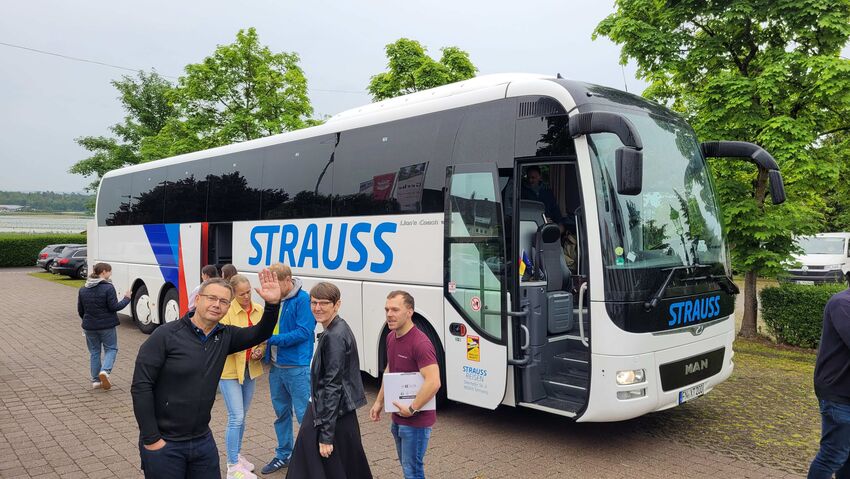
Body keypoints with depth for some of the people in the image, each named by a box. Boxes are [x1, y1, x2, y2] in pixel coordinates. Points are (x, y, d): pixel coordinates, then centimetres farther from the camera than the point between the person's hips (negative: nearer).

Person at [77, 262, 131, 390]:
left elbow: (80, 310, 10)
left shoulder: (83, 289, 5)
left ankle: (95, 380, 15)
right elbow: (114, 307, -15)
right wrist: (126, 299, -2)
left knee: (94, 352, 14)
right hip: (107, 326, -5)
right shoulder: (108, 288, -15)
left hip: (89, 326, 5)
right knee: (111, 349, 9)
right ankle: (105, 371, -14)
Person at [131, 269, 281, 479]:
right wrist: (151, 439, -15)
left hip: (203, 440, 5)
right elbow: (141, 387, -15)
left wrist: (273, 304, -15)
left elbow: (260, 334, 4)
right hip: (163, 443, -5)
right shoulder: (166, 335, -15)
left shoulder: (224, 336, 0)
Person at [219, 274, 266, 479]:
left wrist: (260, 351, -10)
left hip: (250, 369, 5)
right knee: (236, 417, -6)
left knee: (241, 416, 19)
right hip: (229, 370, -5)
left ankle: (236, 455, 36)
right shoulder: (226, 311, -15)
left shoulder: (259, 310, 0)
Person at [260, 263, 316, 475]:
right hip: (276, 367, 7)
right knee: (281, 412, 18)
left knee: (304, 414, 0)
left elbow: (303, 332, -20)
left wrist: (271, 339, -18)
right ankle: (283, 455, 32)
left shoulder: (303, 300, -14)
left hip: (297, 368, -7)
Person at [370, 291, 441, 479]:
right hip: (398, 418, 8)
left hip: (416, 421, -8)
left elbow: (433, 383, -32)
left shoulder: (420, 343, -25)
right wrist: (379, 402, 14)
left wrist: (412, 409, -23)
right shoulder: (391, 337, 2)